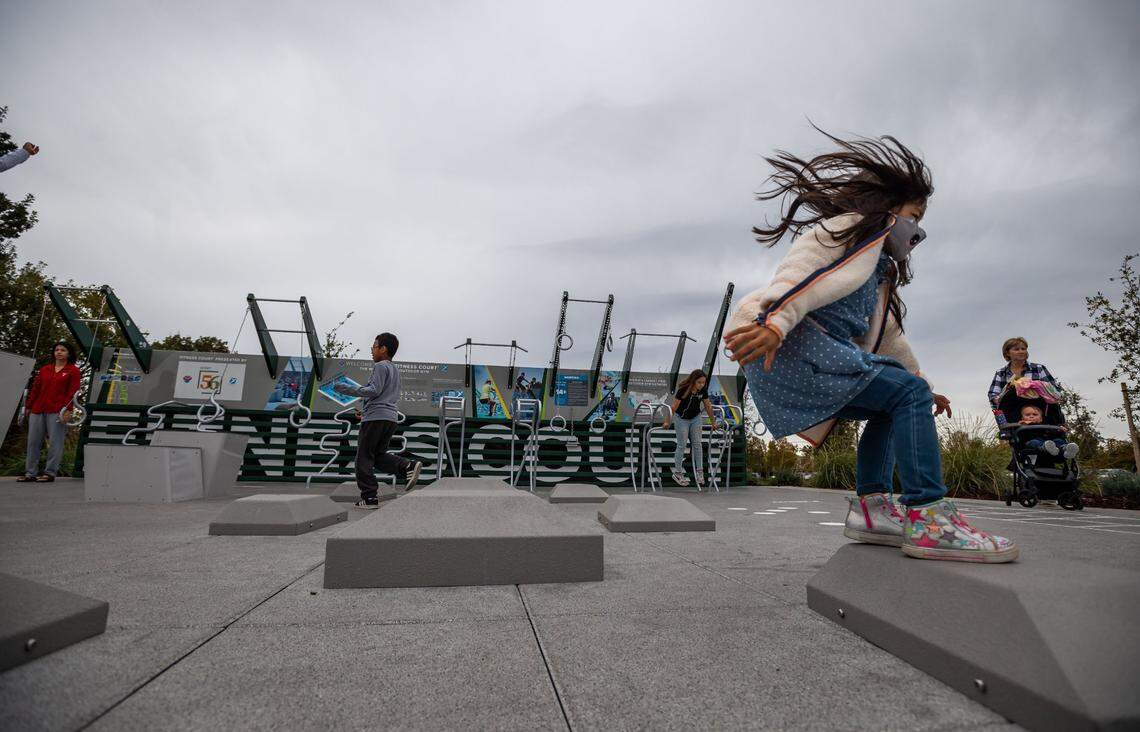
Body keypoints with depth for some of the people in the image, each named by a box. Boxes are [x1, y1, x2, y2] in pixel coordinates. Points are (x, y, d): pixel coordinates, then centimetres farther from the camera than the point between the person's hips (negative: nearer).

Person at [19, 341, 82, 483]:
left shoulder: (73, 370, 4)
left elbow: (72, 391, -4)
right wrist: (28, 406, 13)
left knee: (55, 442, -4)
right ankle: (30, 473, 12)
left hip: (57, 411, -5)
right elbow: (35, 388, 19)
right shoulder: (45, 369, 18)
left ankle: (50, 473, 2)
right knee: (33, 441, 5)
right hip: (37, 410, 5)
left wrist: (68, 410, -13)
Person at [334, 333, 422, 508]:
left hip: (375, 417, -9)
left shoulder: (380, 366, -6)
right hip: (391, 417, 9)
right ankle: (409, 465, -7)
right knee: (379, 455, 16)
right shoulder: (395, 369, 22)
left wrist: (350, 390, -12)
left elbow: (374, 390, -17)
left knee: (364, 458, 0)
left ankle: (369, 498, 0)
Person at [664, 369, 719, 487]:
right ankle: (677, 473, 10)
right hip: (681, 419, -4)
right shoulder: (683, 390, -28)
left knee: (697, 444, 2)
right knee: (681, 445, -1)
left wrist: (713, 422, 7)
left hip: (695, 418, 4)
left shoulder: (703, 390, -14)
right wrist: (667, 421, -20)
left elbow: (707, 406, -1)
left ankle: (699, 471, 11)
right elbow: (674, 406, -23)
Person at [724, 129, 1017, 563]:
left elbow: (889, 337, 37)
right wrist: (775, 323, -33)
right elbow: (805, 268, -16)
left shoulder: (881, 270, 35)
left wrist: (923, 386, 36)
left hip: (813, 357, 10)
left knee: (895, 405, 17)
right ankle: (927, 518, -17)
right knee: (907, 393, -15)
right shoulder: (862, 226, 5)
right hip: (792, 344, -10)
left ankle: (871, 505, 7)